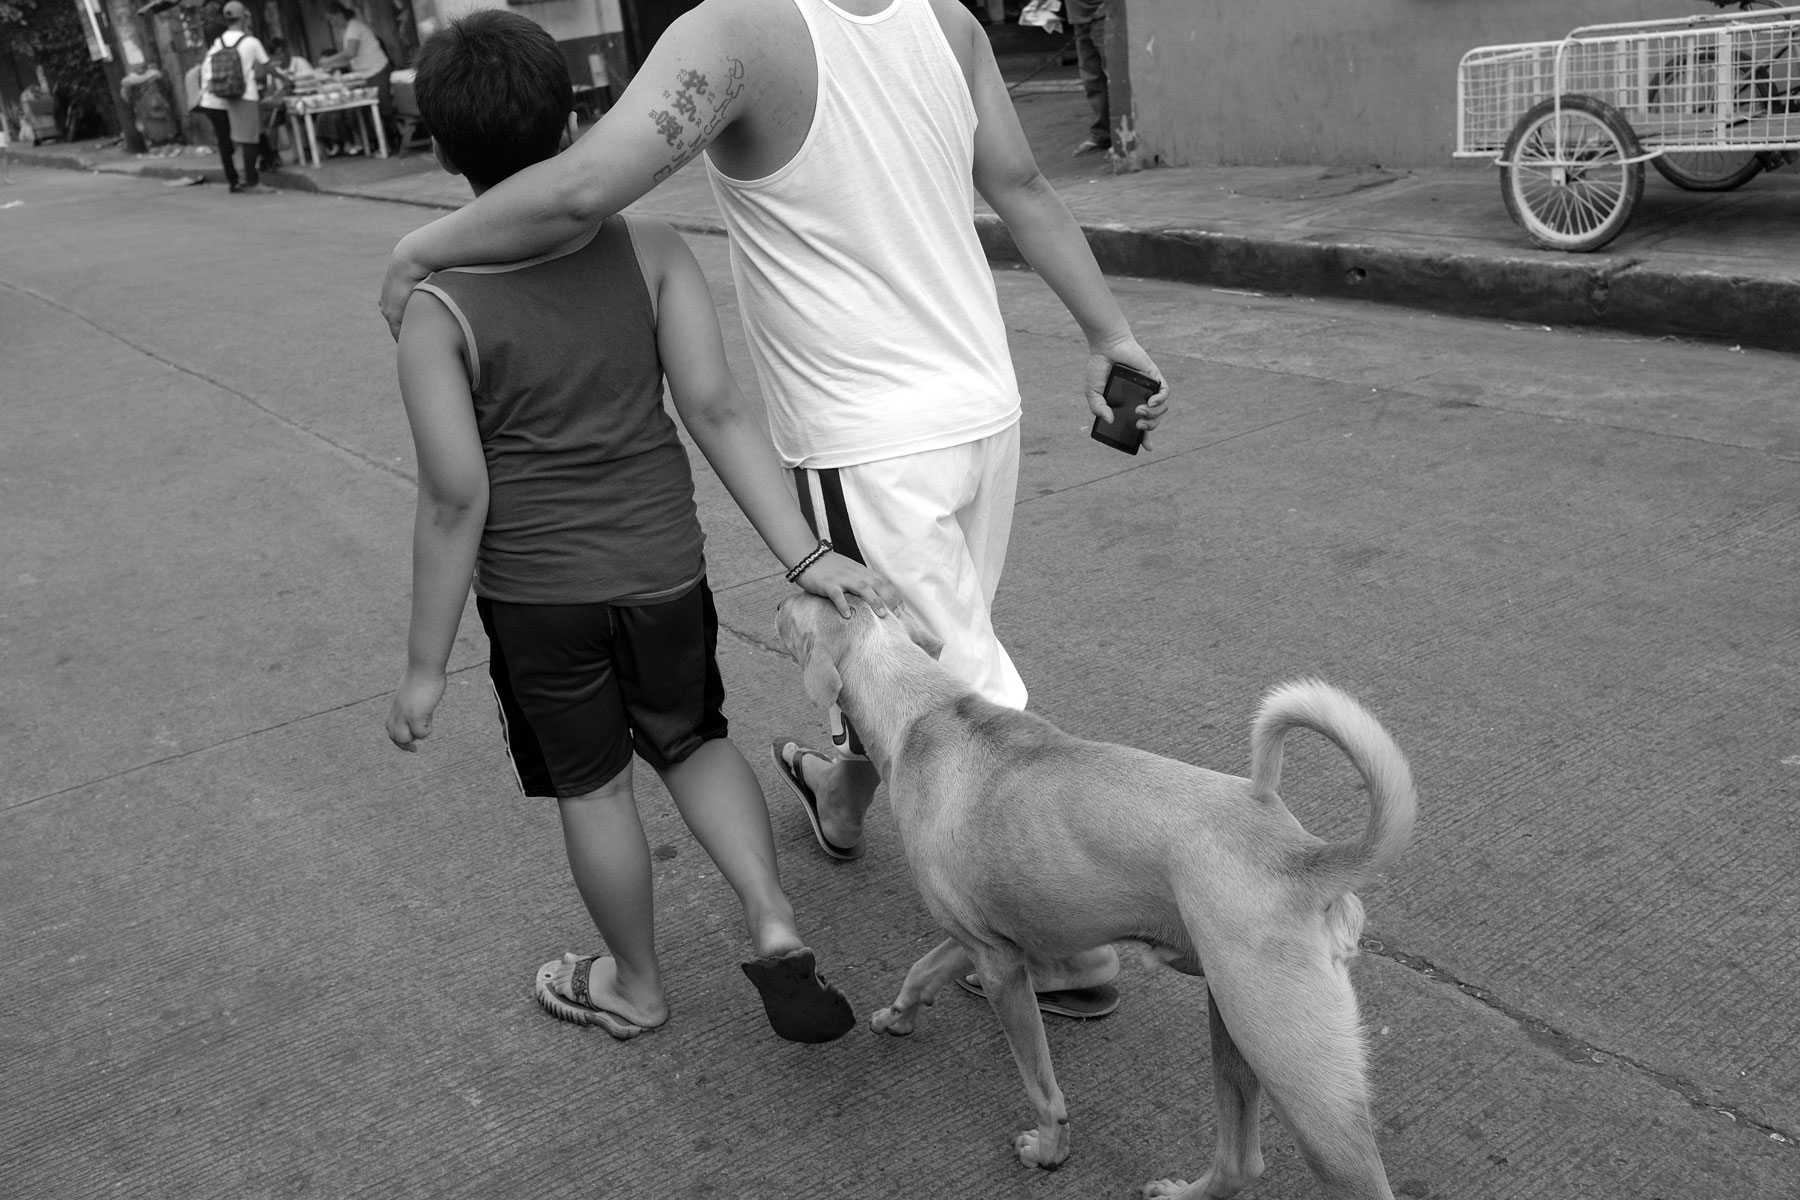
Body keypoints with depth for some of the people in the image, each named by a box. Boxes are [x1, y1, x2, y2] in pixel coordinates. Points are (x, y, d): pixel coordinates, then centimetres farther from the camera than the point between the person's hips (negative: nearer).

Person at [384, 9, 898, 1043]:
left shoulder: (438, 309, -17)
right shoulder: (654, 252, -11)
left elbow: (456, 501, -16)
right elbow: (719, 413, -14)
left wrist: (427, 665, -6)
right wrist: (806, 556, -10)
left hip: (536, 593, -2)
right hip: (664, 570, 2)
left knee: (591, 786, 17)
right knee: (696, 738, 25)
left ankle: (636, 987, 36)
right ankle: (775, 923, 8)